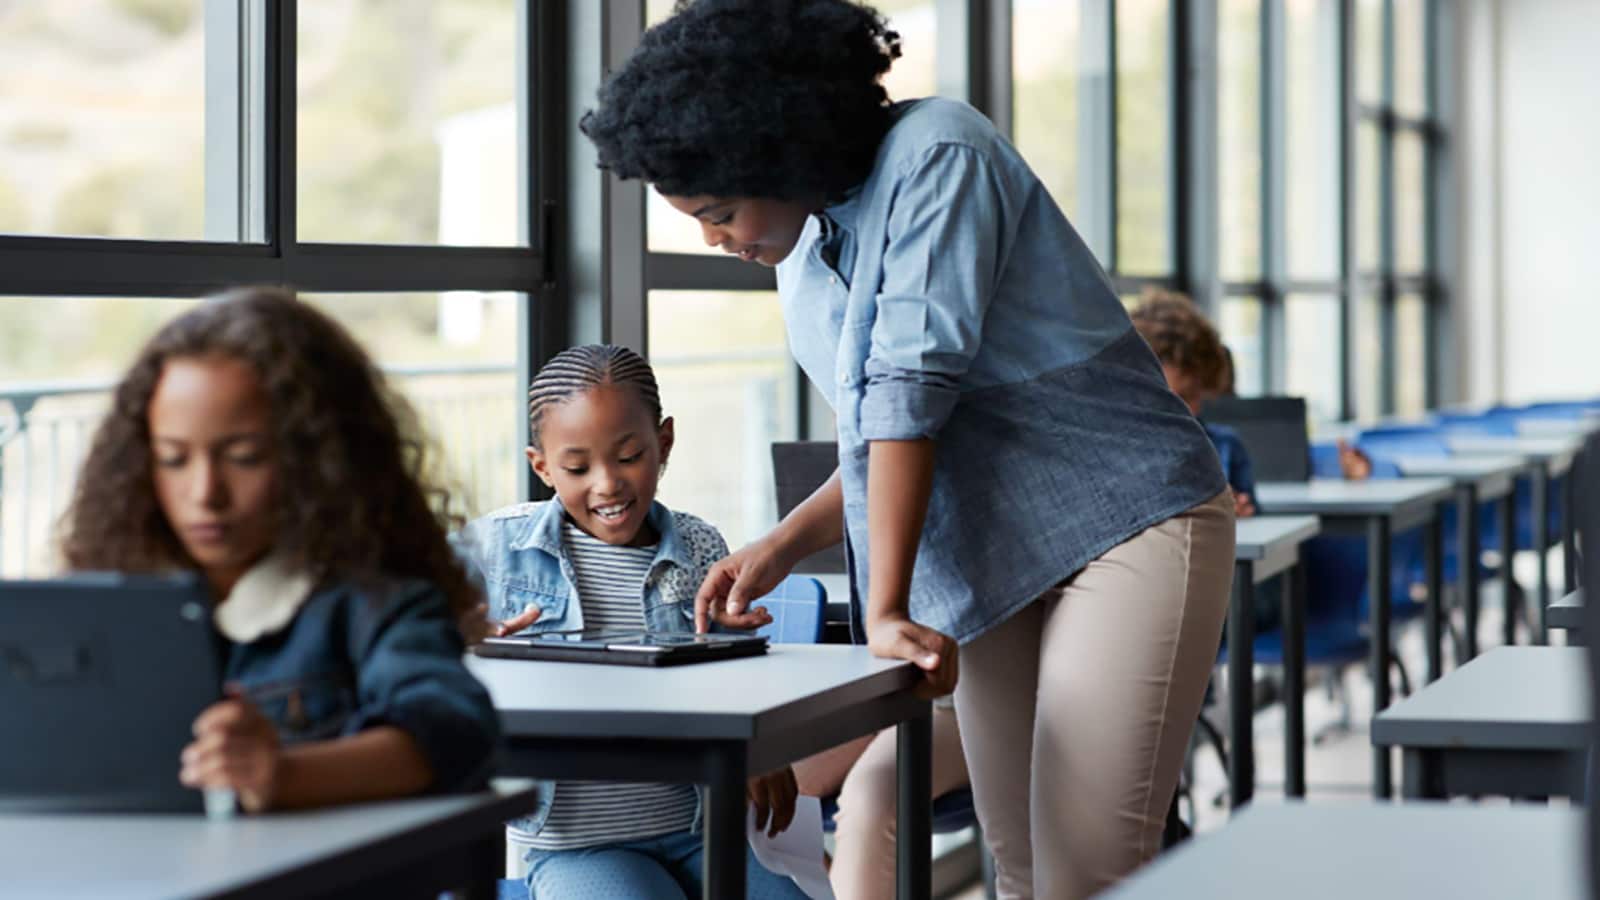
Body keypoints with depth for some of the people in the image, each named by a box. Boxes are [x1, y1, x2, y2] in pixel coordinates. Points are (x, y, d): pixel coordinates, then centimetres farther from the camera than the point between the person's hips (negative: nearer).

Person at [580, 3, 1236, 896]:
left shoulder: (934, 156, -15)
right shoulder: (804, 255, 10)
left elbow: (912, 387, -20)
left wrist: (886, 610, -23)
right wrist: (781, 547, 3)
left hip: (1129, 529, -8)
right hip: (995, 563, 8)